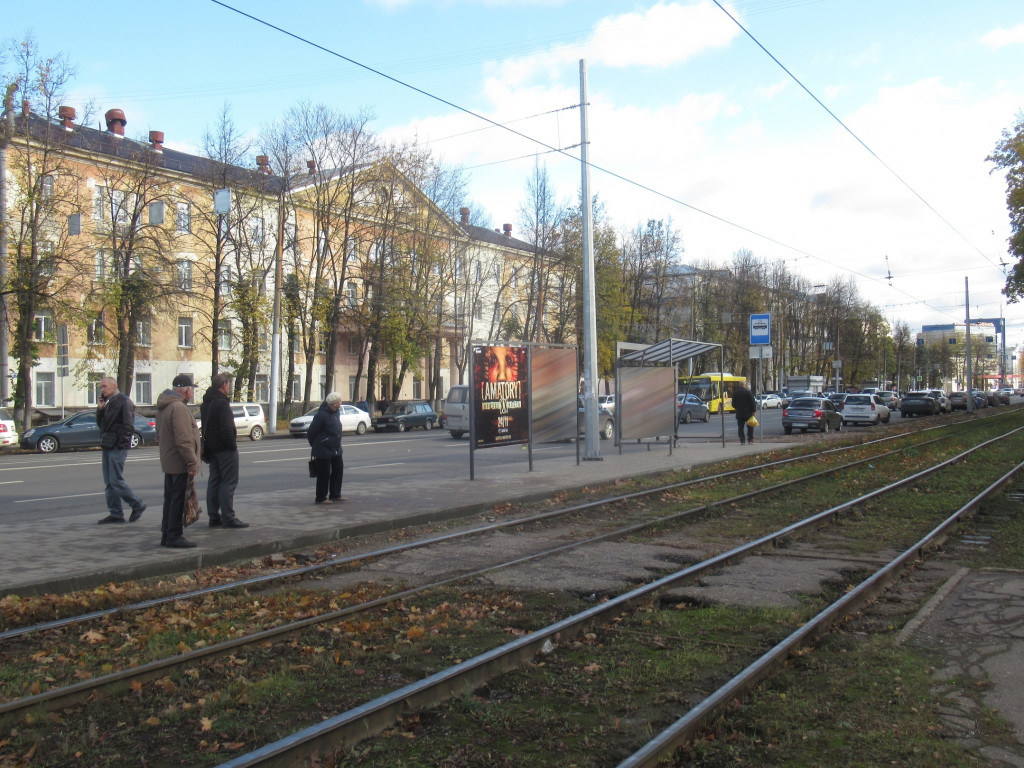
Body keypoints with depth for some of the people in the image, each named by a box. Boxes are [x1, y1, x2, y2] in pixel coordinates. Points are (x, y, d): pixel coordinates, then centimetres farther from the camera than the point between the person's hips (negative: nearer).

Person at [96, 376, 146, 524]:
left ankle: (137, 505, 5)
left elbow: (129, 426, -16)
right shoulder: (109, 403, 17)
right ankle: (115, 513, 15)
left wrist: (120, 443, -18)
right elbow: (101, 424, 19)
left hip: (117, 447, -9)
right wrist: (100, 409, 5)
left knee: (116, 481, -9)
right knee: (108, 483, 9)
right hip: (107, 446, 9)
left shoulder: (124, 402, -11)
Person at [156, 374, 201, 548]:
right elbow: (183, 440, -25)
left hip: (168, 461, 10)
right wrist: (192, 463, -21)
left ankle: (166, 535, 23)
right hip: (179, 463, -10)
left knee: (170, 499, 16)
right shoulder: (179, 407, -20)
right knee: (178, 500, -3)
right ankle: (174, 536, 2)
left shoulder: (163, 406, 13)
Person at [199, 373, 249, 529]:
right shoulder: (221, 403, -16)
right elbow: (226, 428, -23)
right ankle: (228, 518, -7)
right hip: (225, 448, -9)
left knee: (214, 481, 12)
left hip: (211, 448, 9)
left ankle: (214, 517, 15)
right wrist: (232, 444, -15)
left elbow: (205, 426, 18)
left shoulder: (206, 403, 14)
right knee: (228, 482, -6)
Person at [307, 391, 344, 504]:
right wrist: (315, 445, -2)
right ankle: (320, 498, 9)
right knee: (324, 474, -2)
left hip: (335, 449, 9)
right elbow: (311, 432, -15)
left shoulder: (335, 412, 7)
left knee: (338, 469, 13)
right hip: (323, 451, -9)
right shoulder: (321, 415, -21)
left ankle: (335, 494, 25)